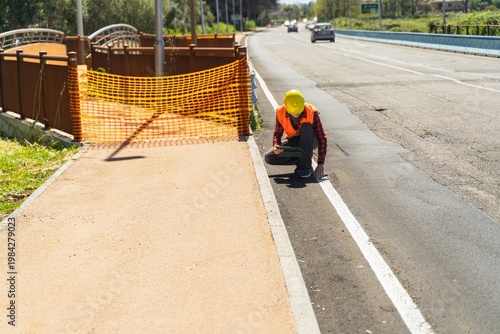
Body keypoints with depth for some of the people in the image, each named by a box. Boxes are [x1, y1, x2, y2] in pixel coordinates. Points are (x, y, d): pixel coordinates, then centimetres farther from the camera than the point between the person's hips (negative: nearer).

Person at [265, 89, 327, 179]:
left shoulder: (312, 112, -29)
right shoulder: (281, 112, -19)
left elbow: (321, 138, -30)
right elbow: (277, 133, -6)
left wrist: (321, 164, -36)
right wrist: (276, 146, -31)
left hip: (310, 140, -3)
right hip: (294, 141, 3)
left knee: (306, 127, -38)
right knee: (269, 158, -17)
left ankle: (306, 165, -26)